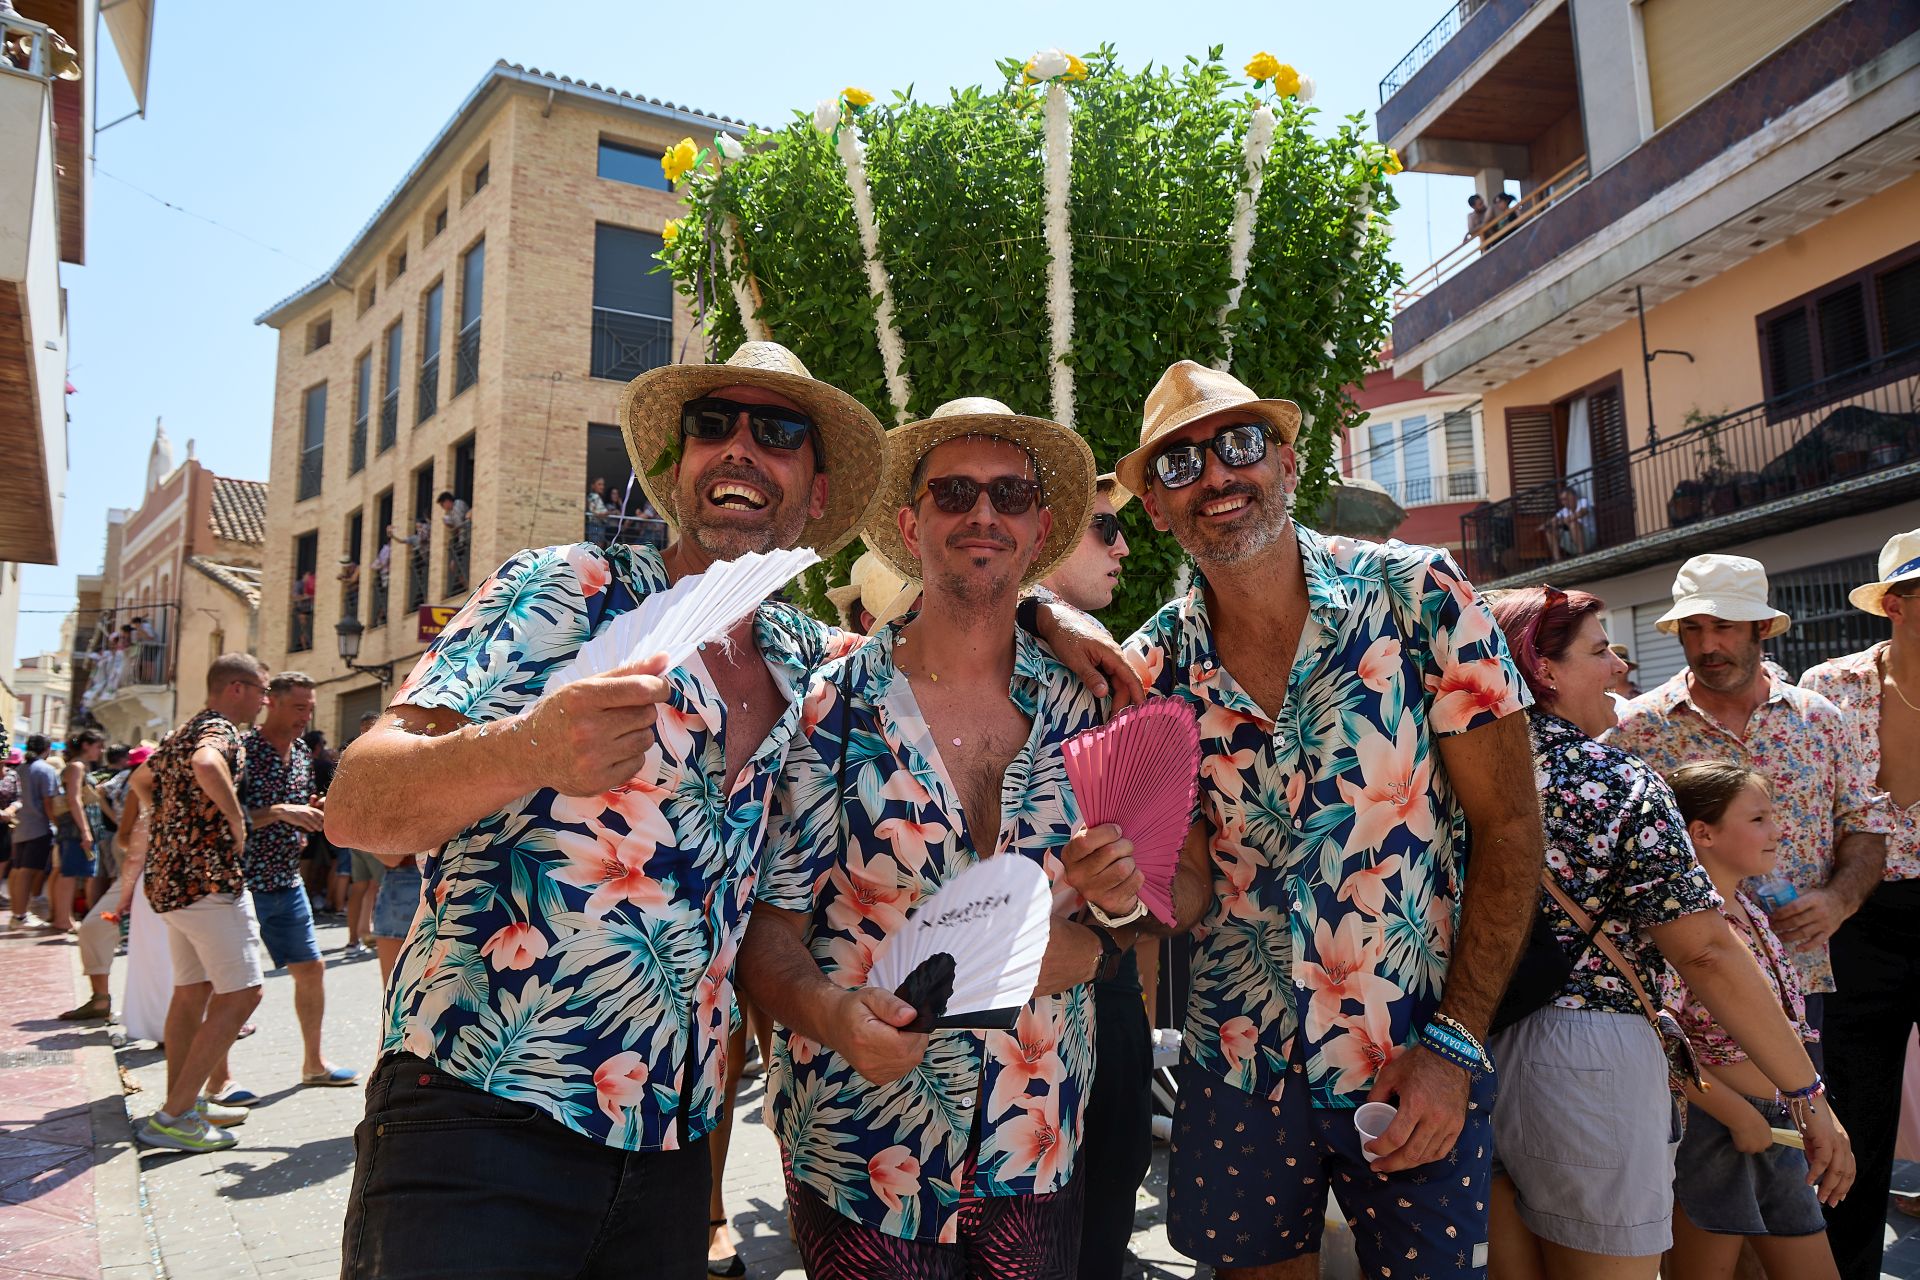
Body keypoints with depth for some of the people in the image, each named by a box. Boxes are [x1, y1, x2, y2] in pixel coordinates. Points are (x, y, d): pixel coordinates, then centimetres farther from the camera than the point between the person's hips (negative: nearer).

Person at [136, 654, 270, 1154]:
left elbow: (150, 774, 36)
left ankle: (181, 1102, 24)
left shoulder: (180, 734, 18)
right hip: (209, 877, -10)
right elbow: (206, 765, -36)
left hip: (170, 877, 10)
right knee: (240, 995, -7)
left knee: (192, 991, 17)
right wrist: (237, 821, -24)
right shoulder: (220, 729, -13)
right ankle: (175, 1116, -7)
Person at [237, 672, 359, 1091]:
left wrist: (318, 811, -1)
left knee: (311, 969, 12)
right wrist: (280, 812, -28)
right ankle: (218, 1079, 12)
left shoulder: (303, 754, 9)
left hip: (288, 883, 8)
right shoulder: (241, 750, -14)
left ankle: (313, 1063, 25)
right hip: (243, 884, -8)